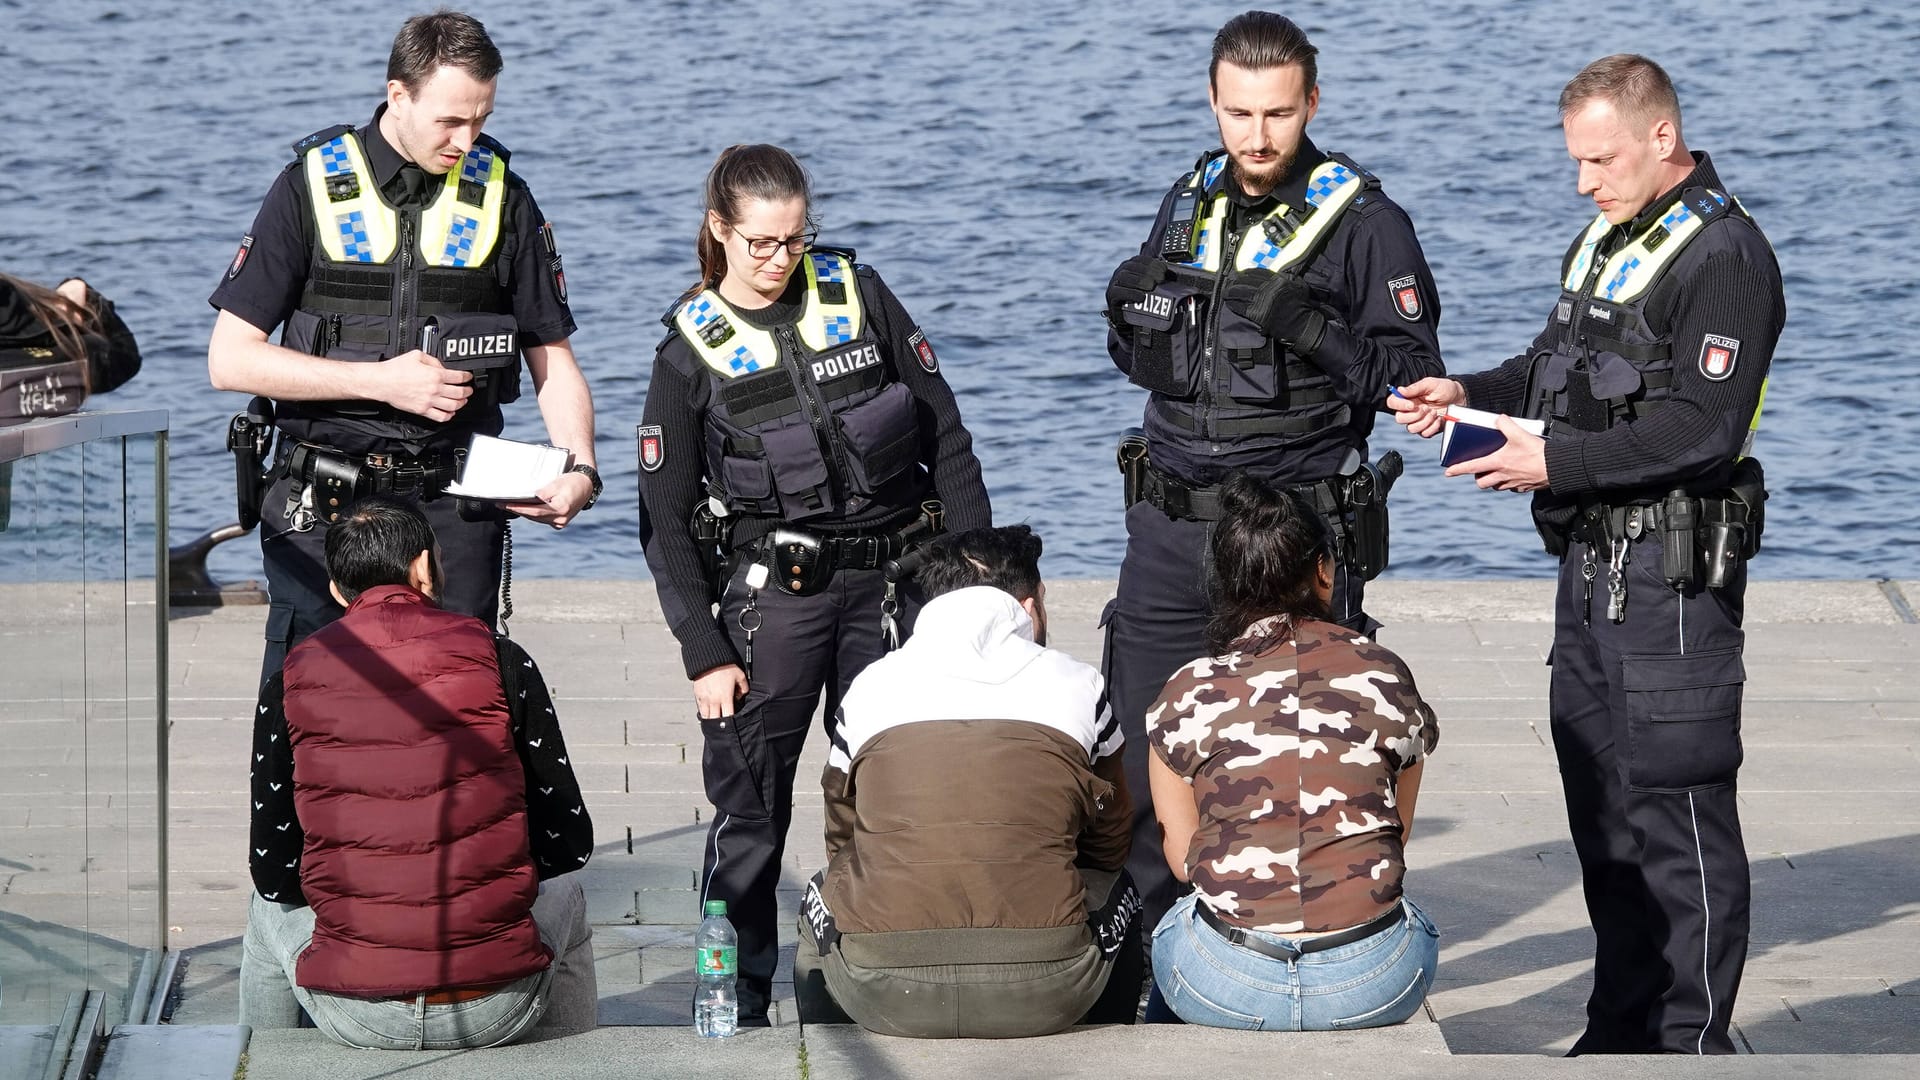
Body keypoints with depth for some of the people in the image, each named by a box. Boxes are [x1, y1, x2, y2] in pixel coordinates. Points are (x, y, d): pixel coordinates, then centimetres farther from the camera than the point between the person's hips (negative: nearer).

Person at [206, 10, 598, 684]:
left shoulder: (501, 198, 6)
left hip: (454, 503, 2)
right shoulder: (314, 188, -1)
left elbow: (552, 359, 11)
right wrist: (381, 381, -11)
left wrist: (579, 469, -8)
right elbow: (229, 359, -4)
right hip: (324, 502, -2)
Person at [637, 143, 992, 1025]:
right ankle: (734, 1007, 6)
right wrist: (704, 653, -5)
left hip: (894, 580, 2)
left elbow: (947, 439, 7)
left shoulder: (859, 297, 3)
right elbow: (666, 520, 1)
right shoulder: (691, 350, 0)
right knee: (748, 809, -3)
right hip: (771, 589, -2)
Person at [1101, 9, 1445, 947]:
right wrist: (1130, 315, 1)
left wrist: (1316, 332, -23)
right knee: (1140, 756, 6)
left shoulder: (1363, 221, -6)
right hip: (1168, 527, 5)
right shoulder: (1189, 203, 12)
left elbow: (1415, 376, -10)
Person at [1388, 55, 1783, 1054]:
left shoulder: (1723, 257, -14)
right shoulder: (1604, 240, 15)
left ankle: (1692, 1044, 1)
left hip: (1674, 570, -10)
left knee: (1677, 806, -5)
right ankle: (1622, 1030, 23)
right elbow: (1558, 368, 24)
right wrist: (1468, 394, 6)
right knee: (1600, 800, 14)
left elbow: (1703, 428, -21)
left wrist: (1555, 463, -21)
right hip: (1592, 560, 10)